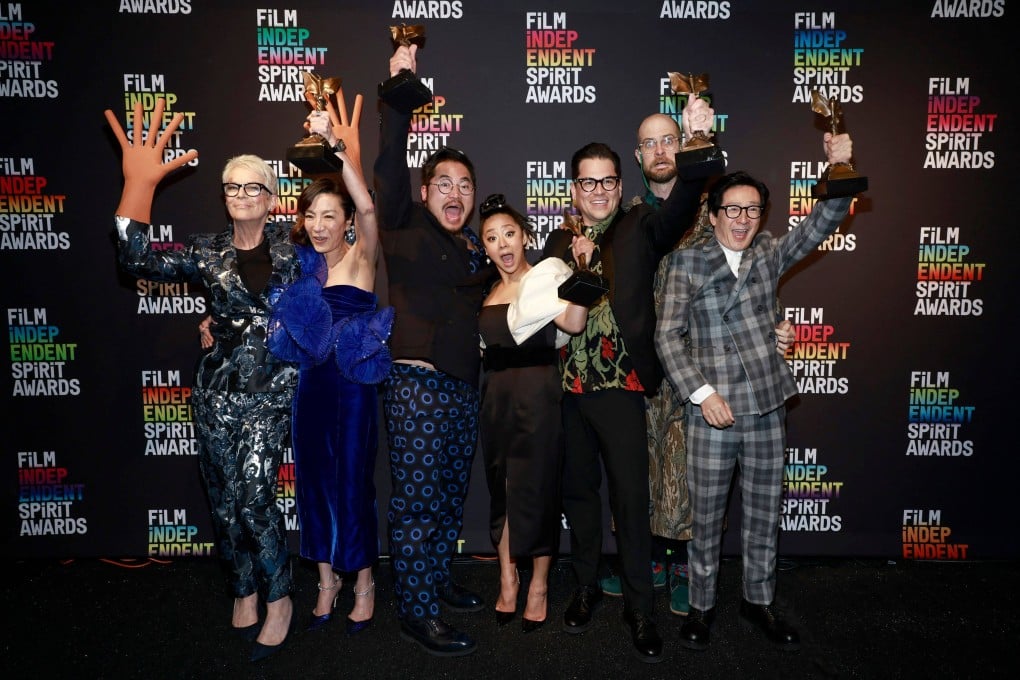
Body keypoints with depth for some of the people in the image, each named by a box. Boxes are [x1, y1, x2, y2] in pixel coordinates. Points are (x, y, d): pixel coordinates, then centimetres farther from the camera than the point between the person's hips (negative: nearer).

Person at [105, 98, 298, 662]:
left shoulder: (290, 245, 4)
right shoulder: (207, 252, 5)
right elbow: (139, 261, -8)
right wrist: (139, 183, -13)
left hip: (271, 389, -2)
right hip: (218, 387, 2)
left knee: (254, 494, -12)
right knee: (225, 498, 9)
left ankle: (278, 598, 9)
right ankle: (243, 590, 31)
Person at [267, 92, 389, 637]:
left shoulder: (362, 257, -6)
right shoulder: (298, 265, 6)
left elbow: (367, 206, -24)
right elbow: (278, 321, 10)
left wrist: (336, 145, -31)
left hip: (353, 385, -4)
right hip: (308, 384, 5)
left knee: (353, 484, 3)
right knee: (312, 481, 12)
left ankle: (363, 582, 24)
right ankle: (326, 579, 30)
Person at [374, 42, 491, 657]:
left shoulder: (475, 246, 13)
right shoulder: (406, 226, -5)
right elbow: (390, 169, -22)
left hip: (464, 388, 7)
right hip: (417, 385, -7)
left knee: (452, 496, 17)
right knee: (417, 502, -1)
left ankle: (436, 580, 35)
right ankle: (417, 614, 11)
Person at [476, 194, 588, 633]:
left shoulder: (543, 277, -4)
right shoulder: (488, 292, 14)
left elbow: (573, 322, -22)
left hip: (537, 394, -5)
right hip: (496, 397, 6)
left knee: (536, 489, 3)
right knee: (502, 488, 12)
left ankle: (539, 586, 20)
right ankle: (507, 578, 27)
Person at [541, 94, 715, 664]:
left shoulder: (640, 229, 1)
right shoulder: (560, 240, 12)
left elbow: (682, 205, -19)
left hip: (621, 386, -4)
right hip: (569, 387, 4)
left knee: (631, 496, 0)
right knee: (580, 490, 15)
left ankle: (640, 609, 16)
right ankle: (587, 587, 34)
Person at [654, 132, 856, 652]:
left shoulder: (770, 254, 7)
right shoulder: (687, 263, -2)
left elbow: (821, 223, -3)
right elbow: (668, 335, -6)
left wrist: (839, 170, -20)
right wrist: (702, 393, -14)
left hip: (767, 408, 3)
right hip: (712, 410, -3)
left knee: (765, 512, 15)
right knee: (706, 515, 9)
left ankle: (758, 600, 34)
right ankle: (701, 605, 27)